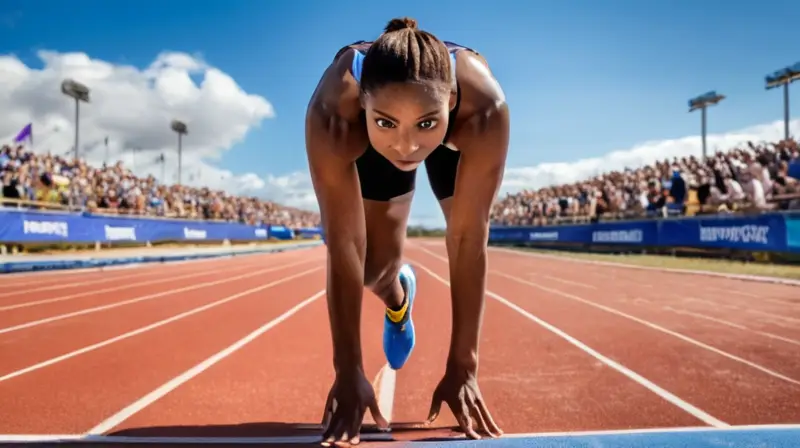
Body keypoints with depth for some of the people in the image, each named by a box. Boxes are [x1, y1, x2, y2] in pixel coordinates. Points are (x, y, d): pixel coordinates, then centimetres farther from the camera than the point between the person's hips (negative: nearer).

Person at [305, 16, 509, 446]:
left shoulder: (484, 106, -44)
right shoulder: (332, 113, -45)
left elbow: (468, 239, -40)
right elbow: (344, 246, -39)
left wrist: (462, 367, -34)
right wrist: (349, 371, -34)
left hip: (457, 134, 1)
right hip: (369, 145, 0)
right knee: (374, 267, -3)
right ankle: (398, 301, 32)